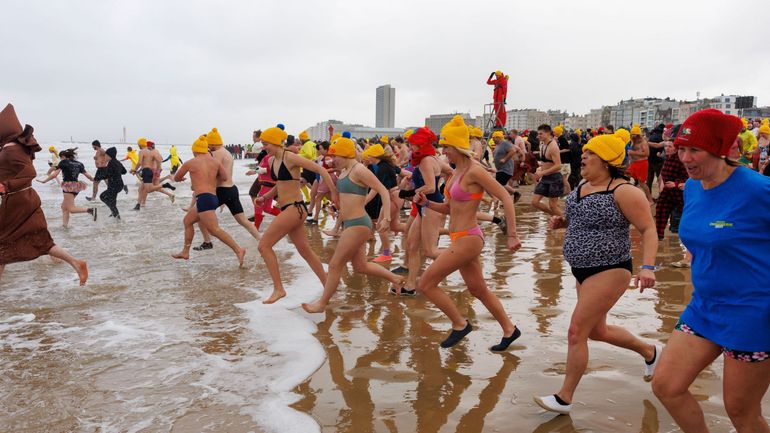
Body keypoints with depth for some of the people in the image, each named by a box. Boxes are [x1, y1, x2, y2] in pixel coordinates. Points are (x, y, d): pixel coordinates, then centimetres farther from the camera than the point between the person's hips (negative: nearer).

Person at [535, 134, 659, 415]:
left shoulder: (623, 191, -17)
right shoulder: (581, 187, 7)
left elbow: (648, 229, -18)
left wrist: (647, 267, -30)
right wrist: (562, 222, 3)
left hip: (609, 271, -9)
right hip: (583, 271, 9)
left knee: (576, 332, -8)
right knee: (597, 331, 21)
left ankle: (564, 398, 7)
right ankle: (649, 352, 47)